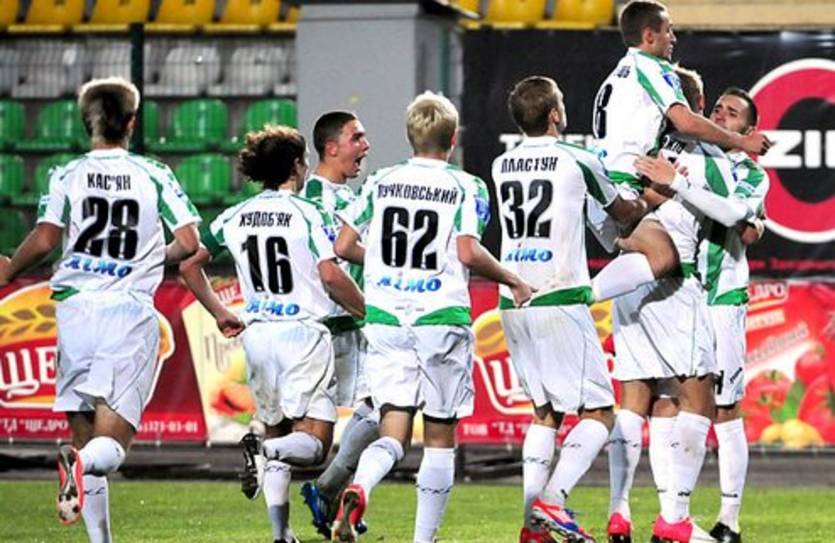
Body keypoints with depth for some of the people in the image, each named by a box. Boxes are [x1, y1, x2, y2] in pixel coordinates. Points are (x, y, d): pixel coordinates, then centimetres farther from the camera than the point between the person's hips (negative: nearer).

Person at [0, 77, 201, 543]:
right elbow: (189, 243, -1)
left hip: (77, 307, 1)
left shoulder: (68, 175, 4)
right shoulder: (155, 176, 5)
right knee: (112, 443, -5)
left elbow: (45, 239, -8)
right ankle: (82, 464, -40)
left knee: (83, 430, 11)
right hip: (132, 312, -1)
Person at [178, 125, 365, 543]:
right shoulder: (308, 214, -7)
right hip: (303, 332, -5)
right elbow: (331, 276, -16)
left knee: (276, 428, 17)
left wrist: (219, 314, 24)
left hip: (257, 334, 5)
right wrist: (366, 312, 1)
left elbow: (189, 264, 14)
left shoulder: (235, 218, 8)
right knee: (312, 443, -5)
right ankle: (265, 451, -37)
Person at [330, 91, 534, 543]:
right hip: (442, 318, -3)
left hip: (386, 319, 3)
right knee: (439, 438, 8)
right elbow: (468, 252, -14)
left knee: (393, 432, 2)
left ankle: (358, 489, -29)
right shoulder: (465, 188, -2)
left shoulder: (380, 183, 8)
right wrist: (513, 282, 0)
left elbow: (343, 247, 8)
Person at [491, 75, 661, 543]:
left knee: (544, 411, 14)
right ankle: (552, 500, -18)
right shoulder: (577, 161, -5)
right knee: (598, 412, -1)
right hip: (560, 301, -6)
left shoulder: (502, 166, 11)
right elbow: (625, 212, 11)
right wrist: (649, 201, 35)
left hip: (513, 303, 6)